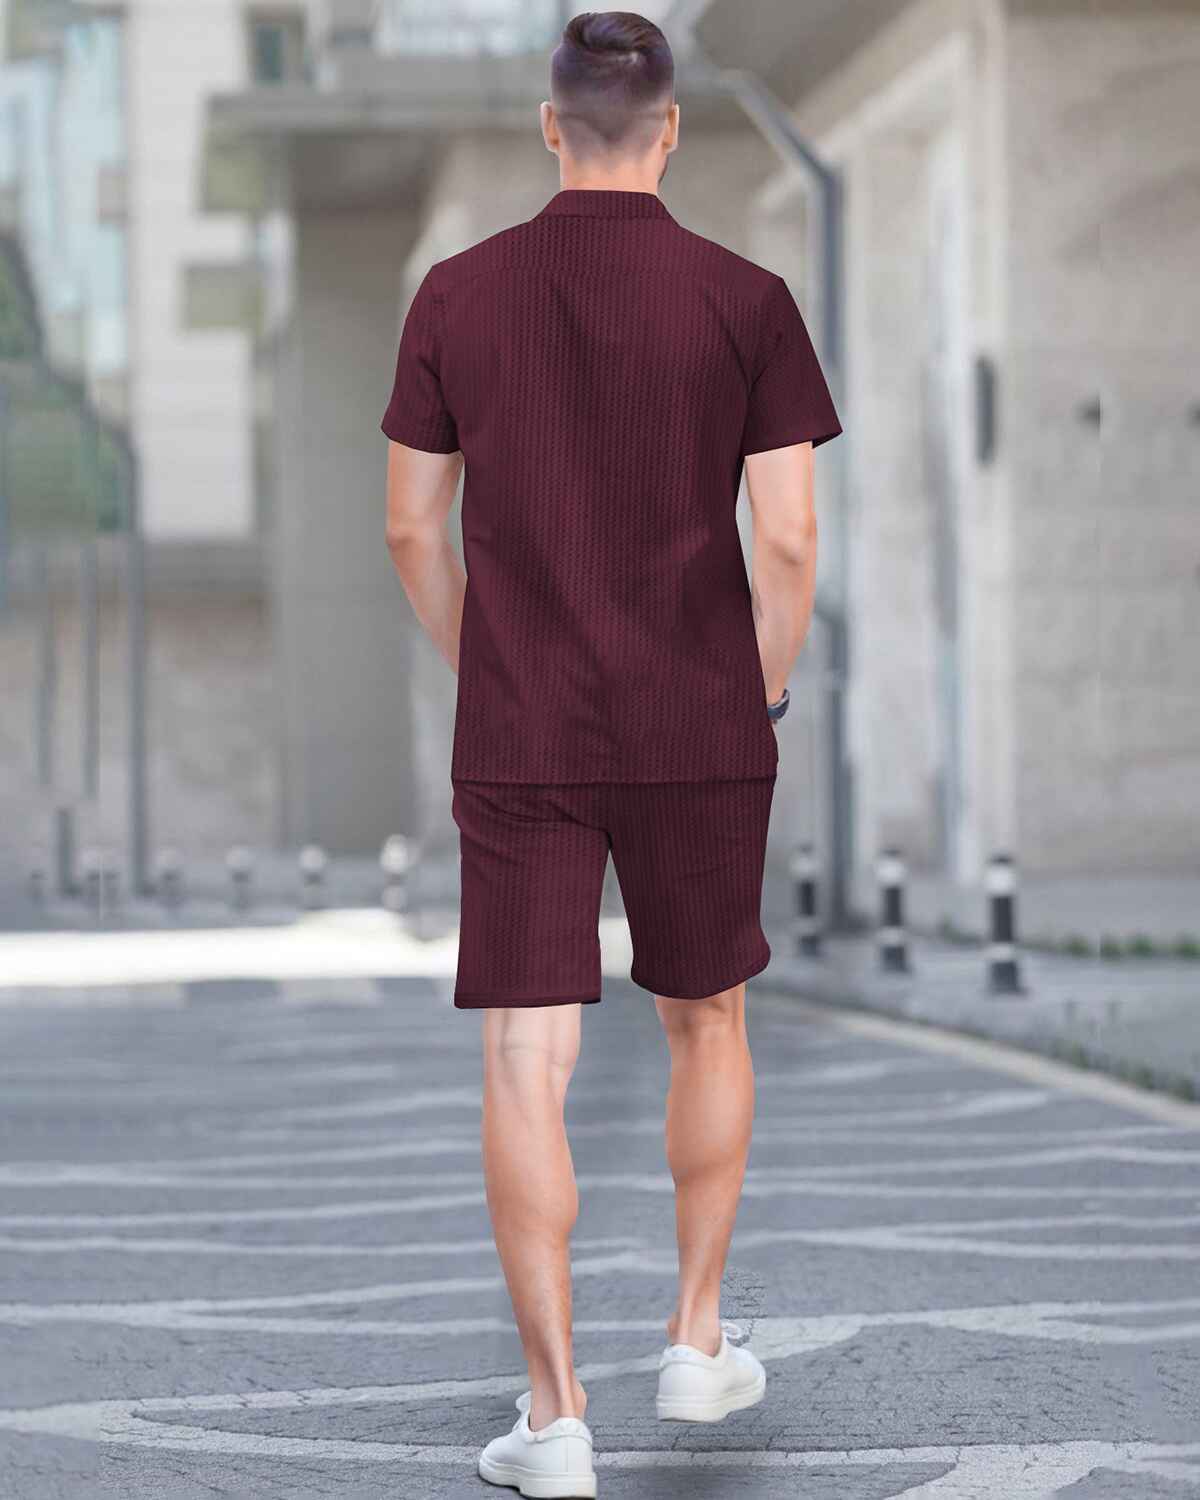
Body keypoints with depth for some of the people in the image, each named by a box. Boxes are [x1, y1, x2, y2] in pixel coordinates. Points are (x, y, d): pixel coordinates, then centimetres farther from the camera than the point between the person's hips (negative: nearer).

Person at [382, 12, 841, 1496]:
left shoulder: (457, 294, 0)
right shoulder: (745, 300, -5)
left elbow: (412, 528, 4)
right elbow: (788, 540, -8)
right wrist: (765, 697, 8)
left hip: (518, 742, 0)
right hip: (700, 733, 0)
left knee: (526, 1068, 1)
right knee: (706, 1024, 20)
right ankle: (697, 1342, 27)